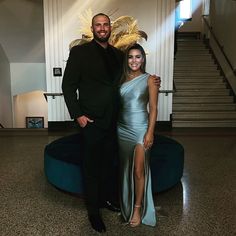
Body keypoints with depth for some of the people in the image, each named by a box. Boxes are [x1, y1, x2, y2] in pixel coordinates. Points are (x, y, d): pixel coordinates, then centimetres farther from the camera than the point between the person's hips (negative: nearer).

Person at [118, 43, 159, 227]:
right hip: (122, 128, 4)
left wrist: (150, 132, -13)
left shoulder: (149, 80, -5)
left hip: (140, 129, -4)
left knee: (138, 170, -2)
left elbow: (153, 108, -7)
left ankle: (138, 209, 15)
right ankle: (126, 205, 30)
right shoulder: (122, 79, 7)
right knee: (125, 168, 13)